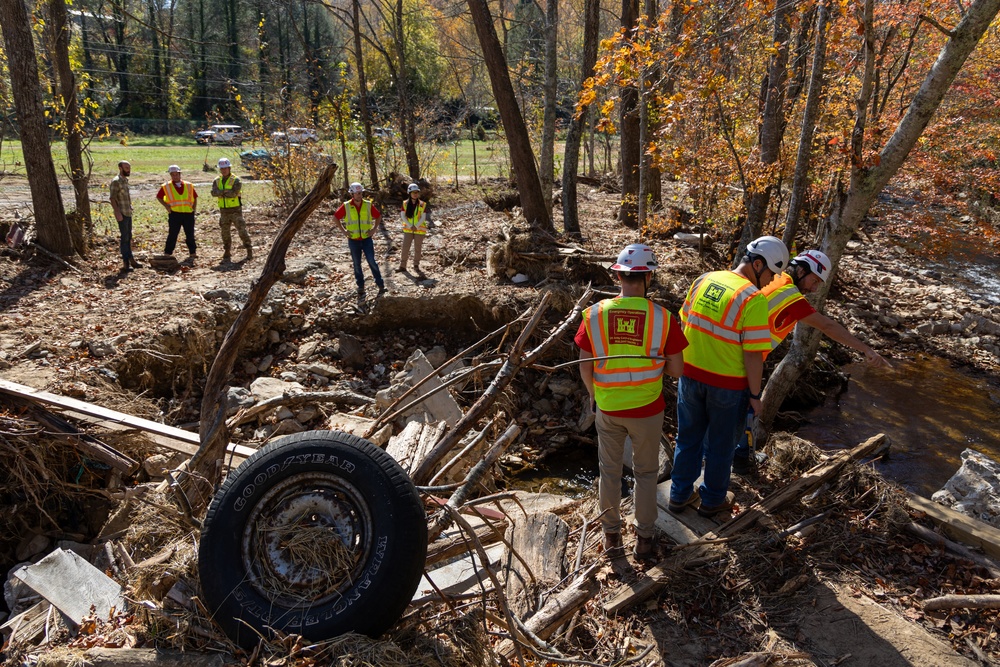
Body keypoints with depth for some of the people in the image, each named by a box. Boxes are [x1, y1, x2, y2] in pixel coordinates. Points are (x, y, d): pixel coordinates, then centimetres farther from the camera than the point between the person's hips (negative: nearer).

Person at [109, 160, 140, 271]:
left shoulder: (125, 180, 14)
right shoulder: (116, 181, -12)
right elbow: (112, 198, -17)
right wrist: (117, 213, -23)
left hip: (128, 213, 9)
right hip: (122, 214, -9)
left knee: (128, 237, 13)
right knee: (125, 237, -7)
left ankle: (130, 260, 20)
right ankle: (126, 263, -5)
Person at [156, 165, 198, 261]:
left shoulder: (188, 185, 9)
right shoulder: (166, 186, 4)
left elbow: (195, 196, 18)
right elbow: (159, 196, 13)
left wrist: (194, 208, 7)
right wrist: (166, 205, -1)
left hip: (188, 213, 2)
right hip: (175, 214, -2)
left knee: (190, 235, 7)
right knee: (172, 235, -2)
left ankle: (192, 253, 18)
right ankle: (167, 253, 3)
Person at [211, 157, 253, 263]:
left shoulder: (236, 180, -6)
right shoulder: (217, 181, 8)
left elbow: (234, 193, -21)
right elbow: (214, 193, -10)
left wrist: (221, 192, -14)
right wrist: (226, 192, -21)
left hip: (235, 210, -5)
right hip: (224, 211, 5)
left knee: (242, 231, -7)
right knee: (225, 233, 8)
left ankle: (249, 253, -2)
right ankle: (226, 255, 17)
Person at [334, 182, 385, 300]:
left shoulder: (368, 205, -4)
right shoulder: (346, 206, -5)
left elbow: (378, 216, 9)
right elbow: (336, 217, 7)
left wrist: (374, 229, -1)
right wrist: (343, 230, -1)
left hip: (367, 239, -1)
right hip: (353, 240, 1)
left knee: (372, 262, -6)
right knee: (357, 265, 7)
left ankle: (381, 286, 3)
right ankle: (361, 289, 15)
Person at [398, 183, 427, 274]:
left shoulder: (423, 204, -3)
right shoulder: (405, 204, 0)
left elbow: (423, 217, -6)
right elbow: (402, 216, -4)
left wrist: (416, 226, -17)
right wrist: (410, 226, -15)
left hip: (419, 230, 0)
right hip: (408, 230, 0)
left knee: (418, 248, 7)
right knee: (405, 248, -3)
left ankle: (416, 266, 18)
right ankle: (402, 266, 5)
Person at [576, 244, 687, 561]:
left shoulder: (594, 314, -12)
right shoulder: (662, 318, -16)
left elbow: (585, 367, -6)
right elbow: (676, 369, -9)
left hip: (607, 408, 1)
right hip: (647, 409, -1)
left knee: (610, 471, 18)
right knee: (646, 473, 18)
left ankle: (611, 535, 32)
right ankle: (644, 538, 29)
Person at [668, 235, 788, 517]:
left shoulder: (703, 280, -1)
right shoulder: (753, 299, -20)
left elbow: (685, 323, 7)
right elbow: (753, 355, -20)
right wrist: (755, 395, -7)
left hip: (691, 375, 5)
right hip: (727, 384, -5)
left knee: (689, 437, 20)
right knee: (720, 444, 16)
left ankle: (680, 494, 34)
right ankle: (712, 500, 33)